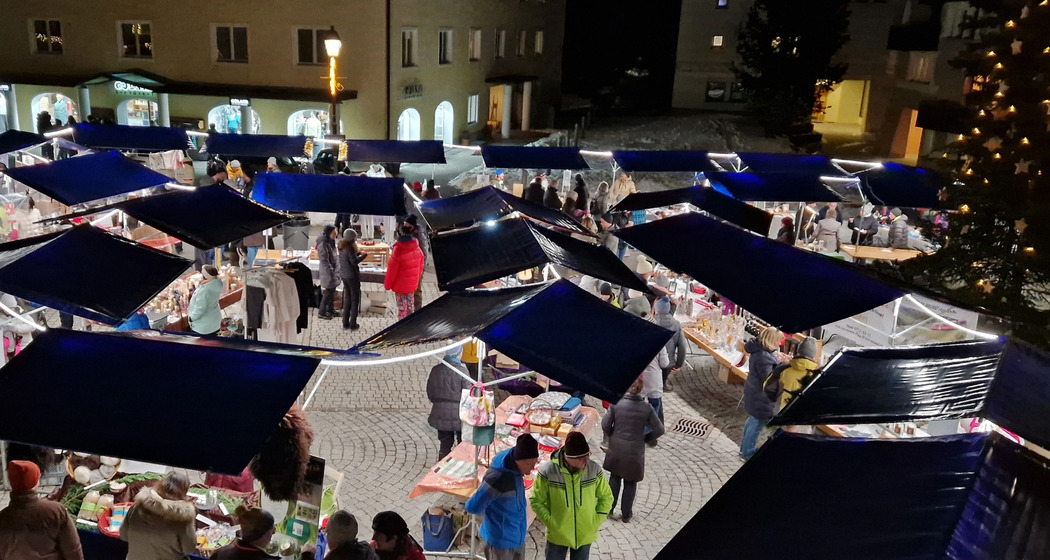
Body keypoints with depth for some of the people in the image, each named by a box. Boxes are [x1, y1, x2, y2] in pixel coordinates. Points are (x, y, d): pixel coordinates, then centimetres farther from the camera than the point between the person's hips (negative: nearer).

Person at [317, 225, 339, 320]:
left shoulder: (330, 241, 6)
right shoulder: (323, 244, -22)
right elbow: (325, 261, -22)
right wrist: (331, 271, -22)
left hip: (334, 270, 9)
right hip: (328, 272, -9)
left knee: (332, 291, 17)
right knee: (327, 292, 0)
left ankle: (330, 310, 30)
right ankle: (321, 312, 11)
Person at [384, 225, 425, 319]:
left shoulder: (398, 249, -22)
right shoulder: (417, 249, -5)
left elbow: (392, 269, -16)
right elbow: (420, 266, 7)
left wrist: (387, 284, -3)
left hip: (400, 285, -5)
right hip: (412, 284, 5)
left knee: (402, 306, 4)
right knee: (410, 303, 19)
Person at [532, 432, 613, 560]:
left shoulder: (594, 470, -15)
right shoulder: (548, 471, -21)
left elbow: (606, 497, 1)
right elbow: (537, 501, -9)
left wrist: (596, 522, -6)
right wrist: (551, 524, -15)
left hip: (585, 536, 2)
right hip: (557, 536, -2)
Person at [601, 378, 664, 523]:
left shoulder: (616, 404, -11)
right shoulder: (647, 408, -11)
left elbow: (605, 425, -8)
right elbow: (659, 430, -8)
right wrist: (644, 438, 6)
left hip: (616, 448, 1)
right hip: (635, 451, -1)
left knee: (615, 477, 23)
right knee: (630, 483, 16)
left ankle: (609, 507, 27)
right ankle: (626, 514, 25)